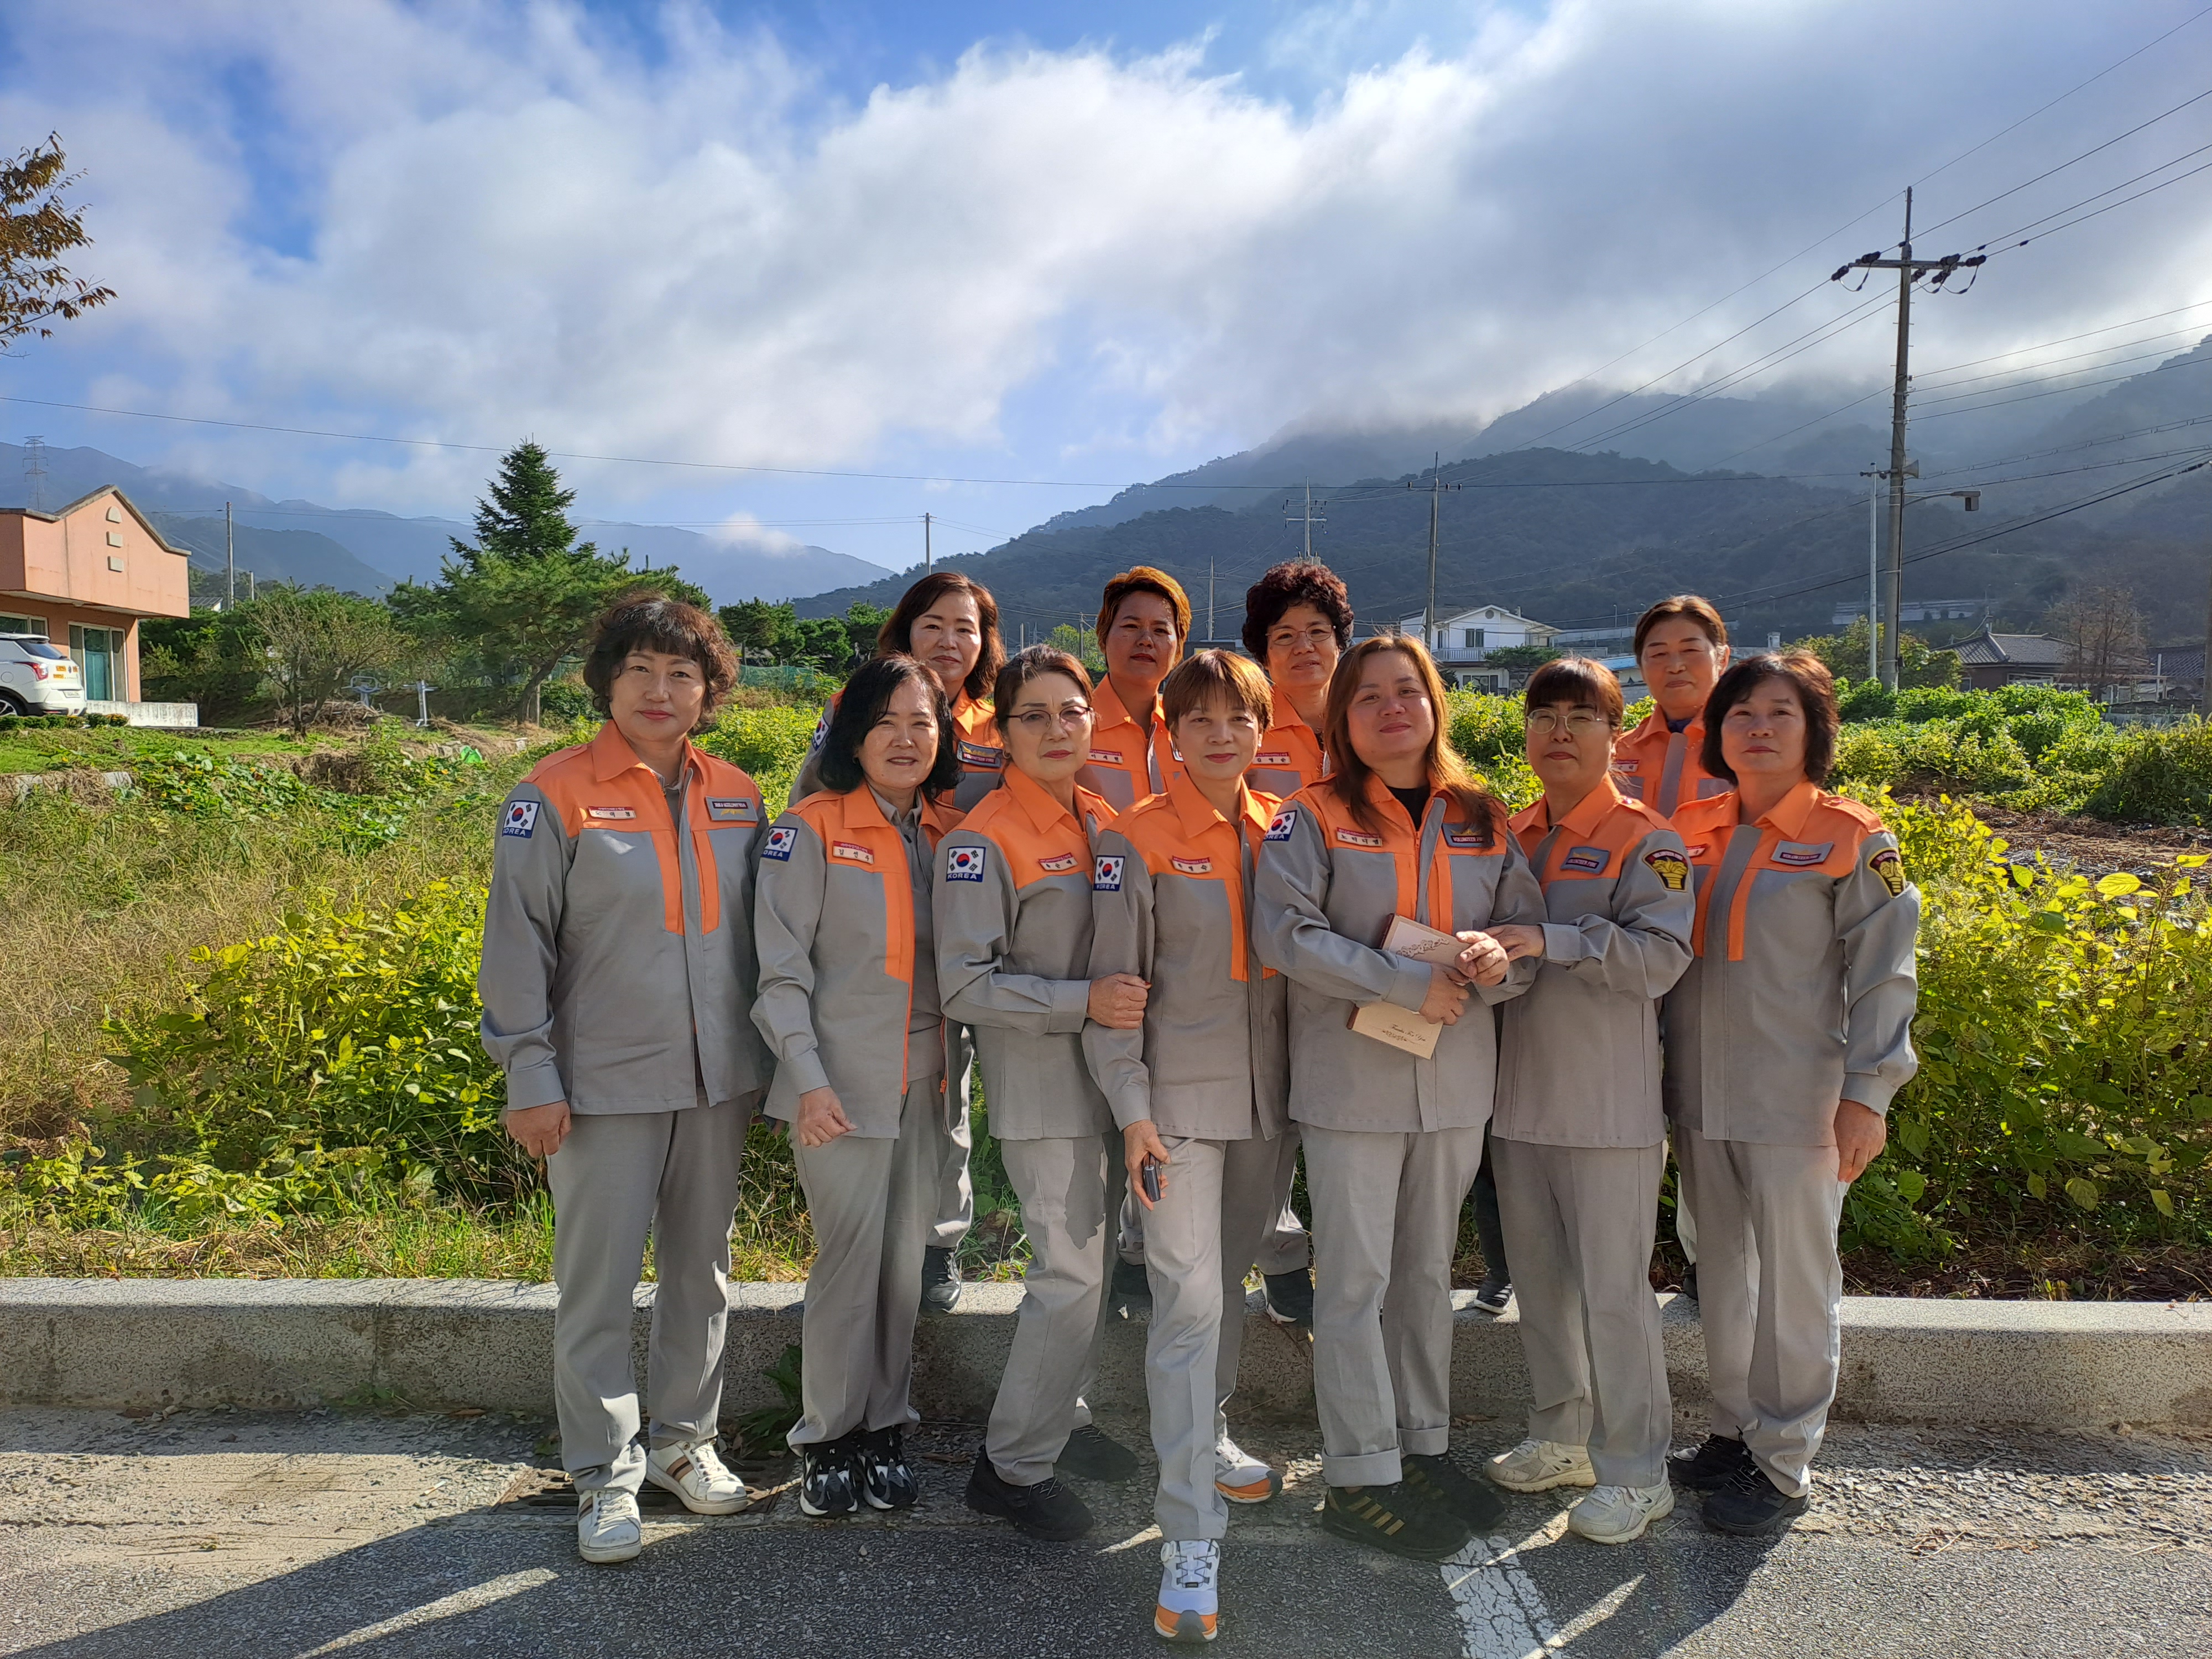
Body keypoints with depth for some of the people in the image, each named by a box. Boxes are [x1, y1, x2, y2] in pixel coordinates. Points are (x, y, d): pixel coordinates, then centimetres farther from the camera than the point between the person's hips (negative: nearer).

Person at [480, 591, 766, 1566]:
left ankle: (683, 1441, 33)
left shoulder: (736, 799, 6)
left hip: (719, 1080, 4)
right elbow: (518, 944, -7)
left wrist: (766, 1054, 10)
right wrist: (531, 1076, -10)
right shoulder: (557, 797, -6)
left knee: (702, 1271, 15)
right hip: (605, 1085, -4)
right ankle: (606, 1476, 20)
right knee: (599, 1286, 4)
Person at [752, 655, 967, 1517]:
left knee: (906, 1257, 10)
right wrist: (809, 1081, -14)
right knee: (850, 1257, -1)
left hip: (926, 1082, 5)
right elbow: (781, 968, -8)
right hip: (842, 1083, -4)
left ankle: (886, 1428, 26)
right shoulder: (812, 831, -6)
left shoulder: (951, 833, 7)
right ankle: (828, 1438, 17)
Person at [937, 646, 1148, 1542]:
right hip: (1041, 1090, -7)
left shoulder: (1104, 822, 9)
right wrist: (1082, 1001, -24)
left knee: (1090, 1262, 16)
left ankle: (1062, 1419, 35)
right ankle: (1013, 1464, 10)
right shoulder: (983, 841, -13)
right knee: (1071, 1274, -7)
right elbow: (964, 986, -17)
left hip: (1108, 1076, 7)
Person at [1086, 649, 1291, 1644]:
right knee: (1188, 1299, -8)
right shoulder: (1137, 841, -7)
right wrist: (1131, 1109, -14)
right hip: (1179, 1100, -5)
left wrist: (1306, 1079, 7)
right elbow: (1114, 983, -8)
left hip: (1265, 1094, 5)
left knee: (1230, 1278, 19)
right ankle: (1191, 1542, -2)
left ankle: (1206, 1440, 42)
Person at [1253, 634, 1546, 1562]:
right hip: (1351, 1076, -4)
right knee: (1357, 1279, 0)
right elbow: (1284, 932, -16)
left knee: (1428, 1272, 16)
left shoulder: (1481, 820, 9)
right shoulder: (1314, 816, -4)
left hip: (1456, 1078, 5)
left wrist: (1500, 957, -15)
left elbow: (1530, 929, 9)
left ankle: (1425, 1449, 30)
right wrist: (1407, 982, -22)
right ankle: (1360, 1477, 11)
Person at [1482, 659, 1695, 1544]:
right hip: (1519, 1097, 6)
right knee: (1540, 1279, 16)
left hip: (1608, 1106, -6)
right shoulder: (1511, 836, 11)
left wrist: (1552, 942, -27)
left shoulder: (1645, 840, -7)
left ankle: (1636, 1474, 15)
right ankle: (1562, 1438, 33)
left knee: (1612, 1289, 0)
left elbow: (1661, 955, -19)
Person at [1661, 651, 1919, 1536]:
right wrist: (1663, 1078, 10)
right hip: (1700, 1099, 5)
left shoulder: (1850, 840, -6)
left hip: (1799, 1104, -5)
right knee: (1722, 1275, 16)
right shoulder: (1692, 832, 7)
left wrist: (1868, 1093, -12)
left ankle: (1783, 1464, 19)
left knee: (1794, 1284, 5)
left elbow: (1884, 975, -6)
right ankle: (1733, 1433, 31)